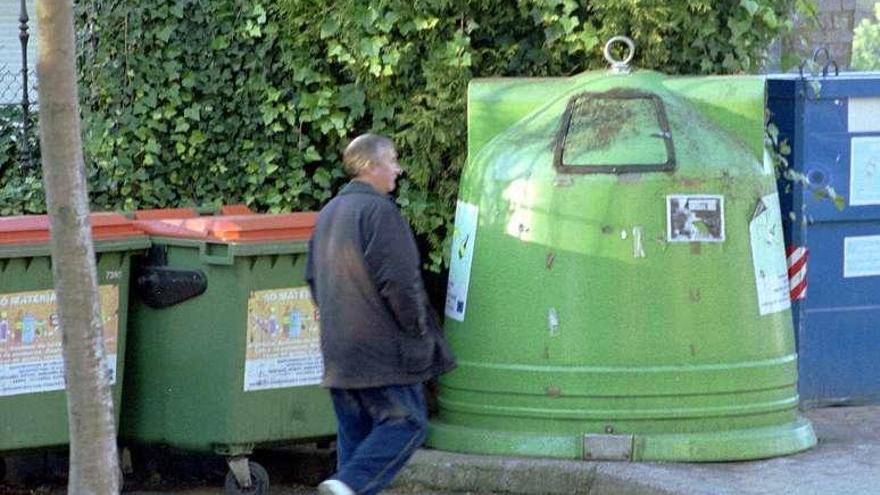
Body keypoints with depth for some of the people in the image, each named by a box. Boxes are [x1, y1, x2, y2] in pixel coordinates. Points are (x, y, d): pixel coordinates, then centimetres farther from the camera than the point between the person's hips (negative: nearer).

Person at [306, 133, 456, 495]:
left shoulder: (328, 213, 16)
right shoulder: (379, 212, -14)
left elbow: (313, 276, 23)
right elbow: (399, 281, -19)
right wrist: (417, 327, -7)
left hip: (338, 352, 9)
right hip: (381, 350, -9)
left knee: (354, 430, 12)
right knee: (406, 422, -7)